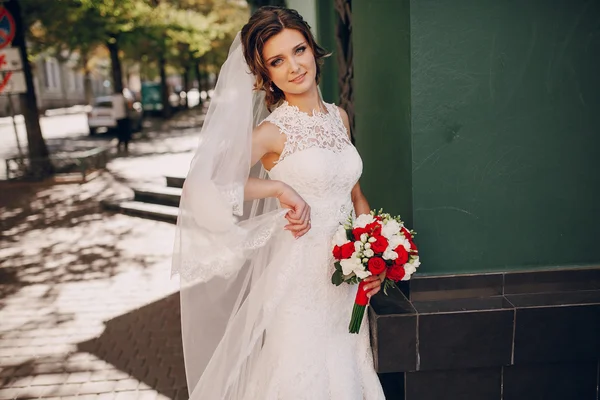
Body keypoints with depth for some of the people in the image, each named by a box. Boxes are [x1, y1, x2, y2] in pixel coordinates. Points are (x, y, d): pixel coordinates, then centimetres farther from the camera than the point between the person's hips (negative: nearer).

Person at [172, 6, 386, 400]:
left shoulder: (339, 116, 6)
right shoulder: (272, 131, -12)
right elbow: (201, 184, -23)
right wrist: (279, 188, -23)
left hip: (347, 279, 6)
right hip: (299, 281, -6)